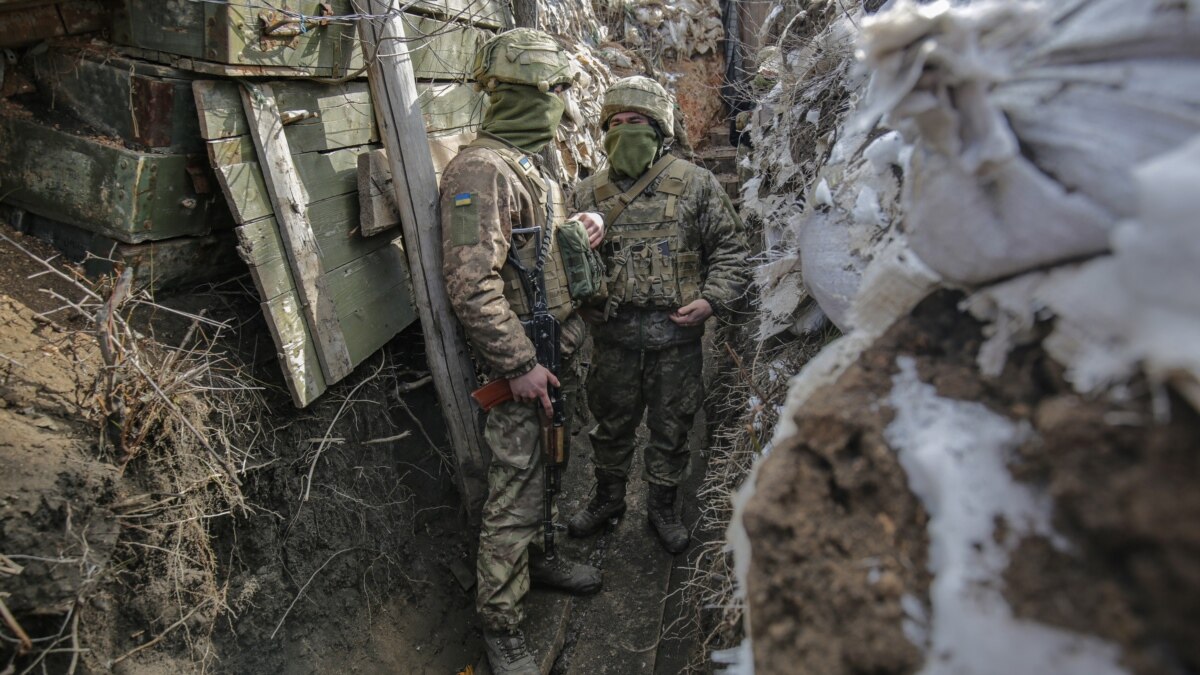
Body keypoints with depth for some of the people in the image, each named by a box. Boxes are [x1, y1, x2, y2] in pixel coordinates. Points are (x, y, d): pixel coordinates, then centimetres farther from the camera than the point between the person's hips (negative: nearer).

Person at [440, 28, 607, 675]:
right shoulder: (481, 168, -18)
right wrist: (520, 365, -22)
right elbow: (471, 285, -25)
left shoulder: (528, 164, 14)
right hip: (517, 367, -10)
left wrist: (579, 230, 8)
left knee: (540, 471, 24)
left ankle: (536, 557, 45)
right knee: (514, 495, 1)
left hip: (549, 356, 10)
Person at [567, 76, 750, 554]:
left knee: (670, 429, 13)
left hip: (677, 334, -1)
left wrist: (712, 299, -10)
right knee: (611, 424, 18)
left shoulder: (695, 183, -1)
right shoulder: (586, 195, 4)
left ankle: (662, 507, 36)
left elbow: (730, 246, 2)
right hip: (614, 335, 2)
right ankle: (608, 498, 42)